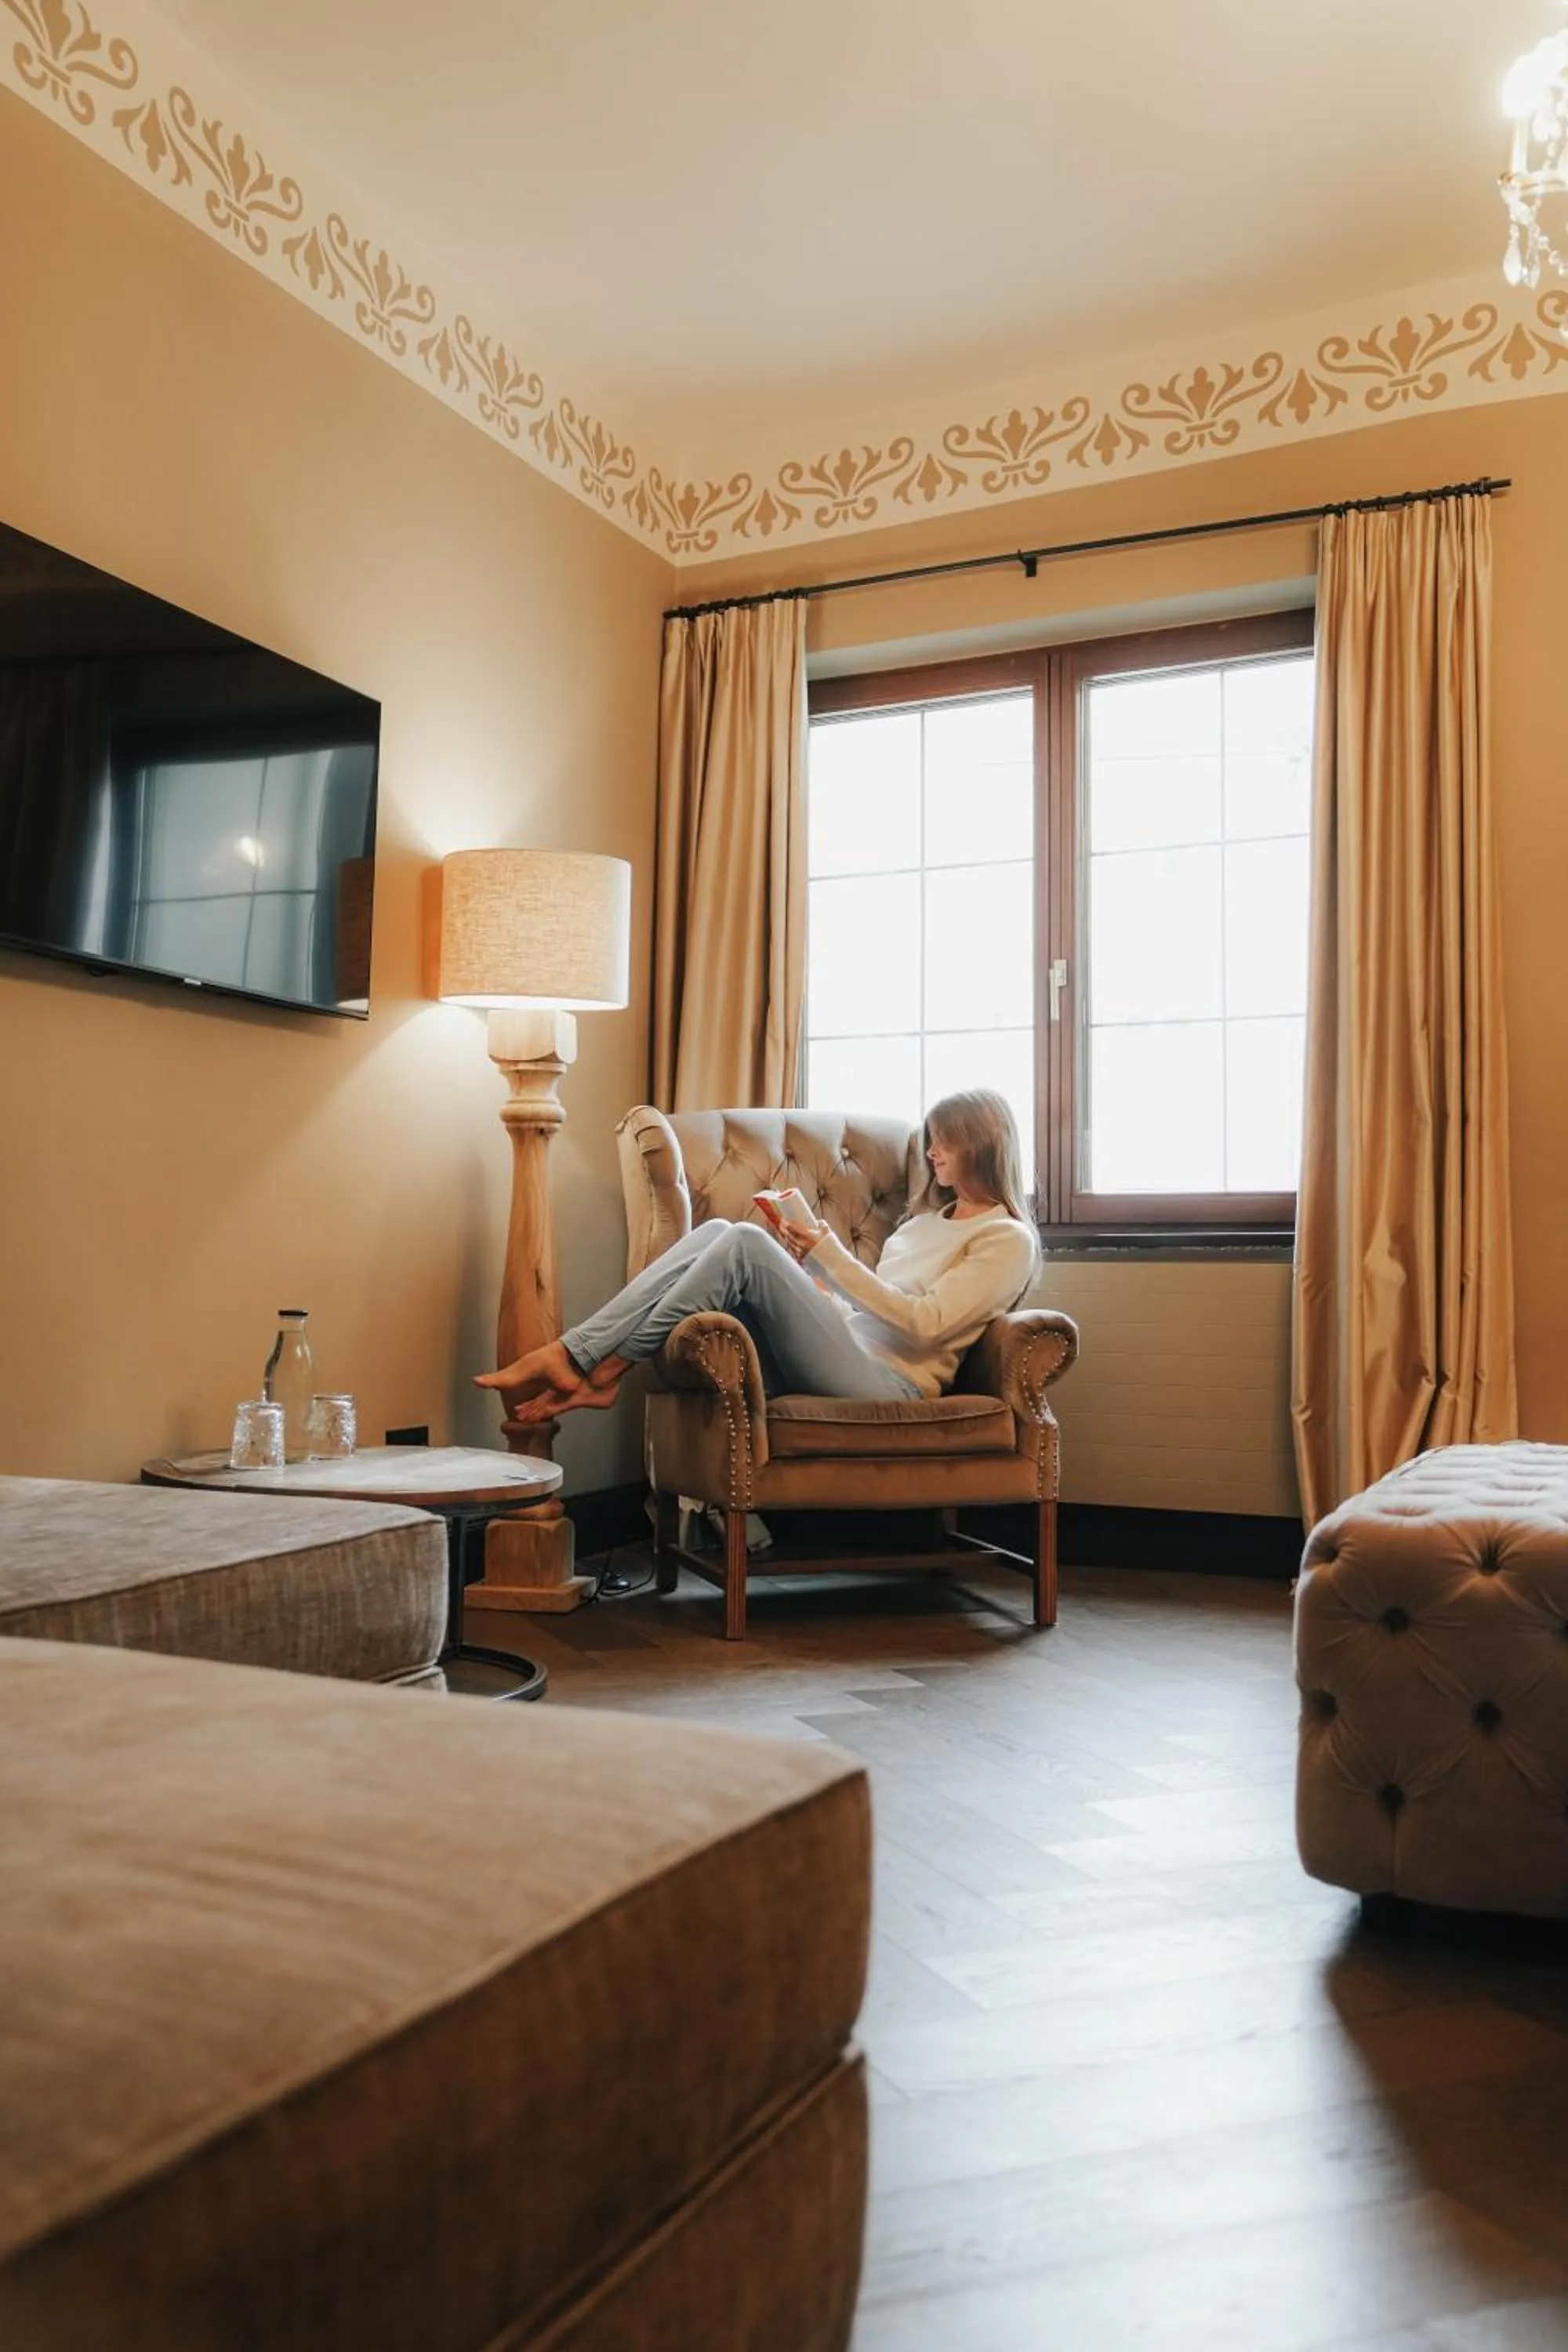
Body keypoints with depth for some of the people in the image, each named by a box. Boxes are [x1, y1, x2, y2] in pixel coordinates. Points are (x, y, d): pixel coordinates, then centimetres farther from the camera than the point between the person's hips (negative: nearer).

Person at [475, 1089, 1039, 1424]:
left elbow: (925, 1322, -10)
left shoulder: (1007, 1238, 4)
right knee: (716, 1231, -15)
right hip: (839, 1359, 8)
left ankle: (603, 1371, -17)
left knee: (747, 1242, -26)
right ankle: (567, 1355, -23)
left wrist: (833, 1254, -7)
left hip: (887, 1380, -8)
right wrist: (807, 1263, 6)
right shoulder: (926, 1218, 30)